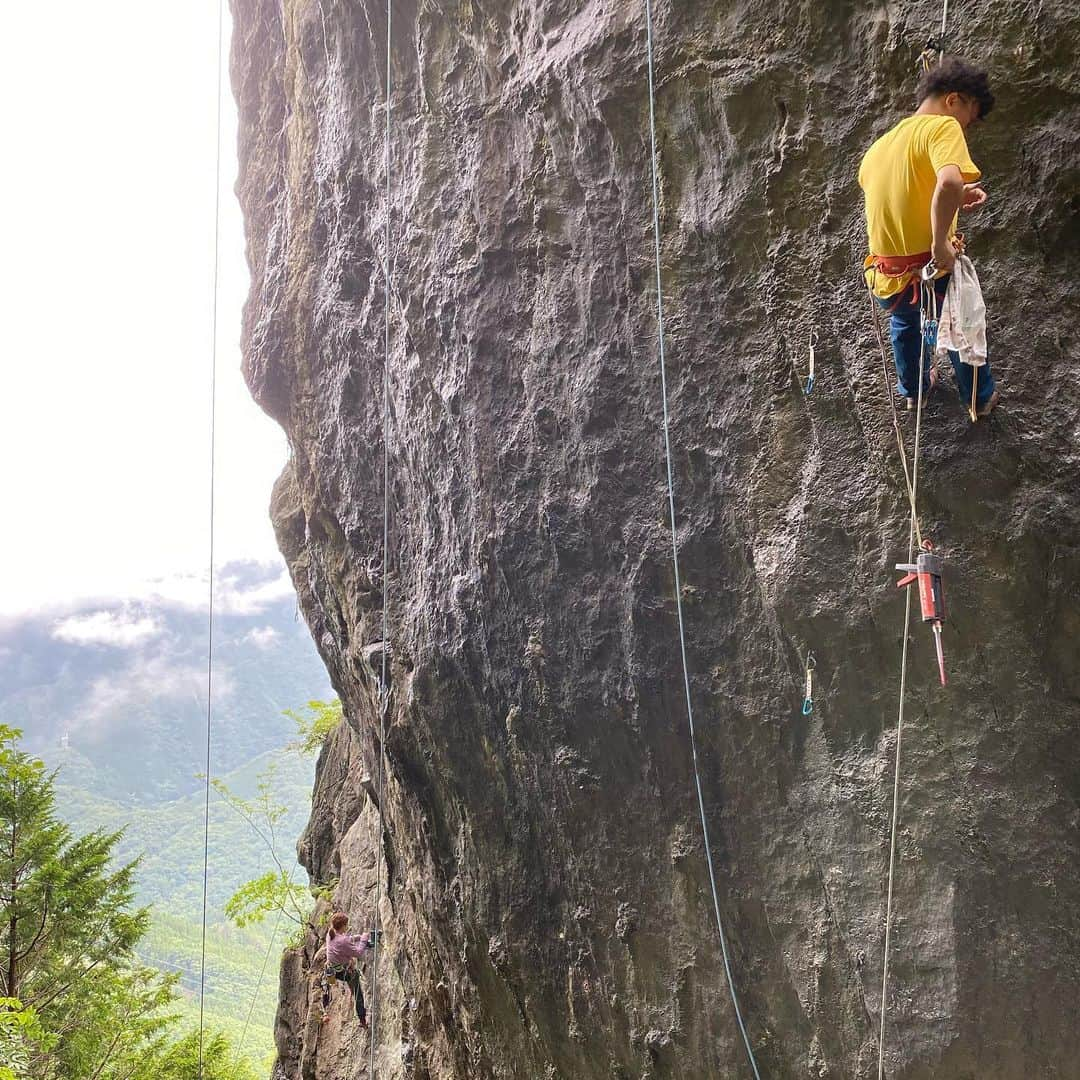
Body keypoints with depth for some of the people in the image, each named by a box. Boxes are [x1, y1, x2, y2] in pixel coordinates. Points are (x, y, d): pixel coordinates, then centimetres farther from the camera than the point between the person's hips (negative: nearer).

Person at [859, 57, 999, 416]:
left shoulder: (880, 146, 11)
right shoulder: (943, 126, -13)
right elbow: (949, 182, -33)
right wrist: (941, 241, -23)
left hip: (887, 277, 6)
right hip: (933, 271, -5)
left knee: (904, 323, 38)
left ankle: (912, 389, 59)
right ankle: (980, 397, 48)